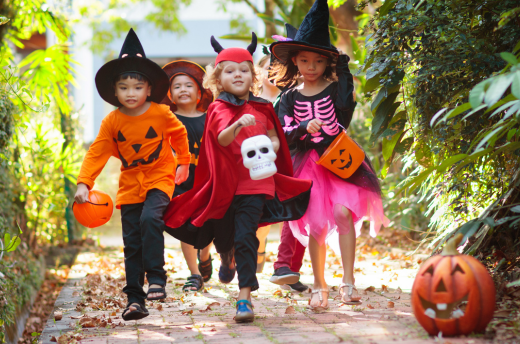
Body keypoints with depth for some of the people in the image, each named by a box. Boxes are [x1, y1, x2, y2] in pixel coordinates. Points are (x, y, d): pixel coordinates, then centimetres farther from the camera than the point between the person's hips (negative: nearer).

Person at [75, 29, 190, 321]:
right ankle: (135, 299, 9)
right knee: (132, 242, 3)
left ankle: (156, 277, -21)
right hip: (130, 184, 3)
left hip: (159, 179, -3)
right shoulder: (112, 121, -6)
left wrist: (183, 163, 19)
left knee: (150, 218, -31)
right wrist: (84, 183, -15)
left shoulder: (161, 114, -9)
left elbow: (179, 134, 9)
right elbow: (97, 153, -4)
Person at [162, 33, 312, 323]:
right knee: (222, 237, 15)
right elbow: (222, 138, -21)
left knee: (245, 237, -12)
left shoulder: (261, 108, 7)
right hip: (225, 184, 0)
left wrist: (271, 149, -6)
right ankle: (227, 260, 52)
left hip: (256, 182, 0)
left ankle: (245, 297, -8)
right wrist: (238, 126, -42)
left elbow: (275, 138, 17)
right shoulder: (219, 109, -4)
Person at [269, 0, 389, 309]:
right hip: (307, 163, 1)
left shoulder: (335, 89, 2)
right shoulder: (290, 98, 7)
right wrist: (304, 129, -19)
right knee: (316, 225, 0)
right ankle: (319, 286, 14)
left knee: (343, 212, -18)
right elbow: (285, 135, 2)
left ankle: (348, 281, -11)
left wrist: (344, 77, -20)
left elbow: (344, 118, -16)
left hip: (339, 159, -1)